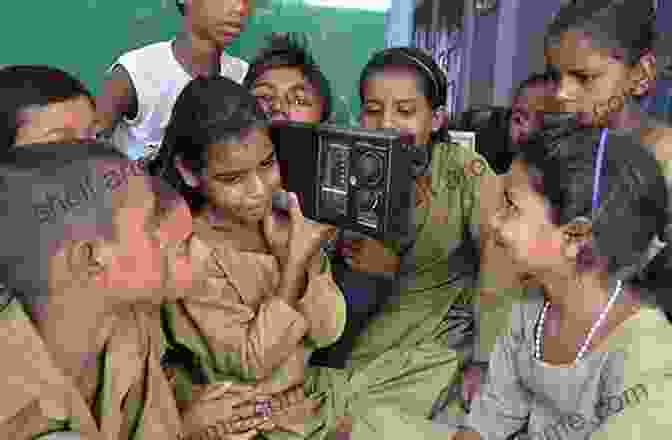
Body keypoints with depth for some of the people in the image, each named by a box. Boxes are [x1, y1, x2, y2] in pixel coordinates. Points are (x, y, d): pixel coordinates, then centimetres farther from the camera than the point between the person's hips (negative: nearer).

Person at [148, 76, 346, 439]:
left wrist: (288, 252, -20)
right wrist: (295, 262, -26)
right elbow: (253, 362, -19)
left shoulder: (289, 222, -4)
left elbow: (327, 332, -7)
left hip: (304, 405, 5)